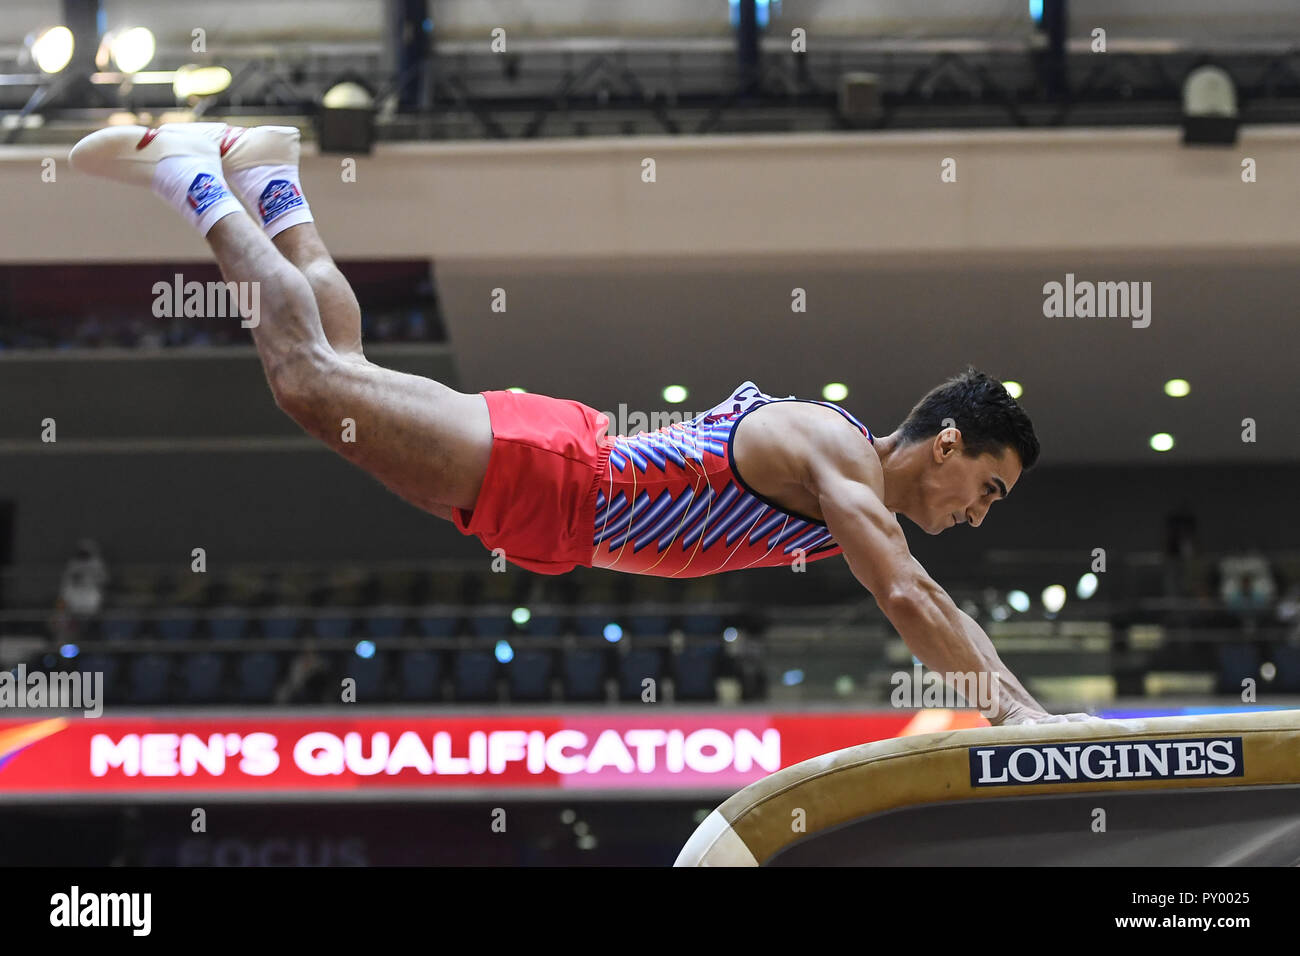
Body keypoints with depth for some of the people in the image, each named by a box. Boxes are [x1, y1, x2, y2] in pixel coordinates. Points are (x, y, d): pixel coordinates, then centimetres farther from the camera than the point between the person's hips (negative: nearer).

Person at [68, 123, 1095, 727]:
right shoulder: (839, 459, -24)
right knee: (315, 377, -2)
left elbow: (929, 603, 16)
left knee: (345, 373, 21)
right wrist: (1011, 710, -36)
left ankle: (272, 182, 33)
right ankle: (198, 181, 11)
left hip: (581, 459, 8)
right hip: (545, 476, -8)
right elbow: (908, 601, -36)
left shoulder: (858, 475, 5)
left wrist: (1021, 703, 7)